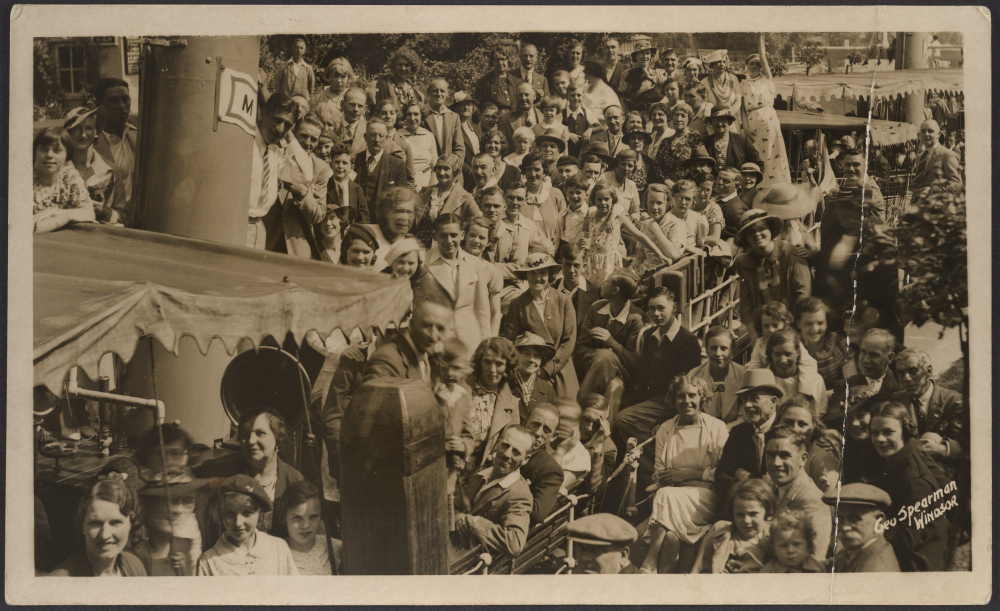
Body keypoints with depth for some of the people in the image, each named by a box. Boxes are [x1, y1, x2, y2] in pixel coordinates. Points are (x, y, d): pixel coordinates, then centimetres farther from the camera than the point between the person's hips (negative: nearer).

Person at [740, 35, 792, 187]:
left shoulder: (766, 80, 10)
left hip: (768, 119, -1)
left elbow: (763, 58, 0)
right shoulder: (743, 85, 13)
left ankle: (774, 185, -2)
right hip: (751, 122, 1)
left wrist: (761, 40, 5)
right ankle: (757, 186, 6)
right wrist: (745, 126, -5)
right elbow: (742, 108, 7)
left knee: (771, 153, -5)